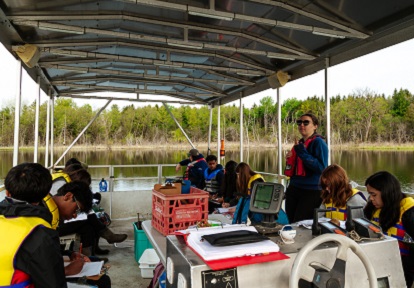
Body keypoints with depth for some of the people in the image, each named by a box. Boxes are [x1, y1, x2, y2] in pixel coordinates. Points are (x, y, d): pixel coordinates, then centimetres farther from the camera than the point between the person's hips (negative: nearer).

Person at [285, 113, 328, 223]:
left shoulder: (318, 142, -9)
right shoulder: (299, 143, 14)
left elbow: (322, 167, -20)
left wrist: (303, 153, -21)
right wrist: (290, 160, 5)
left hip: (312, 192, -8)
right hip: (294, 189, 8)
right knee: (292, 224, 13)